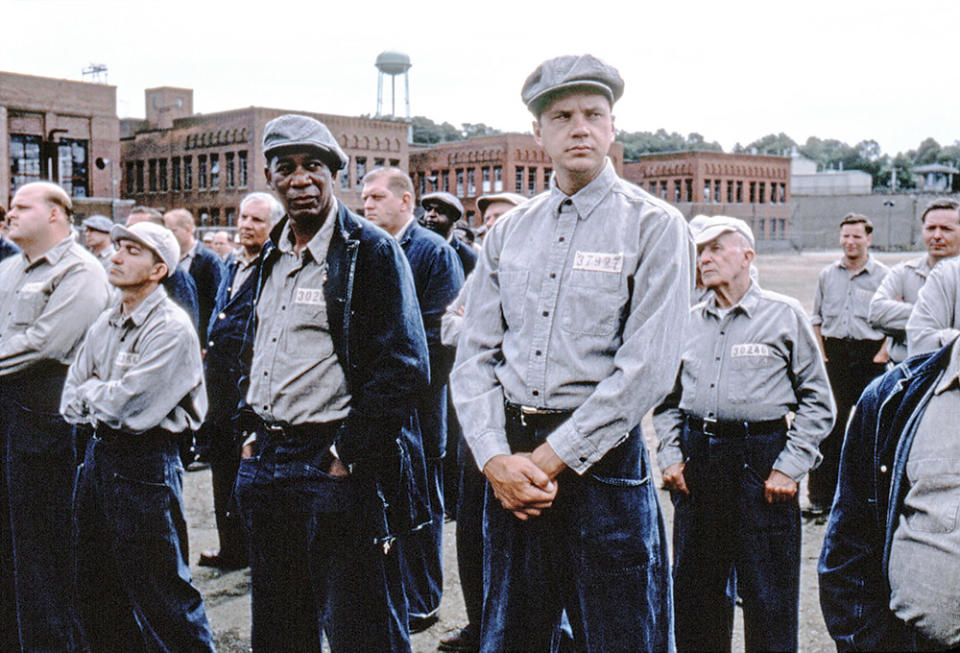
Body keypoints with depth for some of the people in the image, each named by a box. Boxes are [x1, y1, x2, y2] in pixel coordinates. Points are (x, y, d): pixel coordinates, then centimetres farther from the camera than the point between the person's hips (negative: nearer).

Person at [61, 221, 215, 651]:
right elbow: (71, 403, 11)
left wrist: (92, 392, -1)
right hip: (99, 454, 8)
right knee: (97, 588, 18)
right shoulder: (105, 324, 9)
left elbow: (123, 407, -20)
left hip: (144, 464, -8)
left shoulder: (172, 329, -16)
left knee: (159, 592, -1)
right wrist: (104, 400, -7)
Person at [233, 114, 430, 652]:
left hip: (338, 471, -7)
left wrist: (349, 455, -17)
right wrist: (253, 434, 13)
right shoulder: (272, 255, 13)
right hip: (268, 462, 8)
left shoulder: (372, 251, -11)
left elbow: (405, 368, -17)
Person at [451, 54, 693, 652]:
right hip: (510, 462, 5)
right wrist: (496, 458, -7)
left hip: (603, 459, -4)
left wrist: (553, 458, -13)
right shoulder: (508, 233, 10)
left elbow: (648, 367, -13)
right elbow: (474, 354, 8)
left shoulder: (654, 226, -4)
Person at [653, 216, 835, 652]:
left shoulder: (785, 315, 0)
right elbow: (667, 398, 18)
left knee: (769, 600, 1)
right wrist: (670, 456, 6)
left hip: (761, 458, -4)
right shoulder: (689, 322, 11)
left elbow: (817, 400, 1)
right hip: (697, 458, 4)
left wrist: (790, 467, -7)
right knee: (693, 591, 11)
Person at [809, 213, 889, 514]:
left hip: (869, 354, -2)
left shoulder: (882, 275, 3)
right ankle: (821, 495, 6)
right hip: (834, 354, 2)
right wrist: (821, 352, 6)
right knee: (829, 424, 1)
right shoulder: (827, 275, 12)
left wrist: (883, 353, -8)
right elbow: (816, 317, 16)